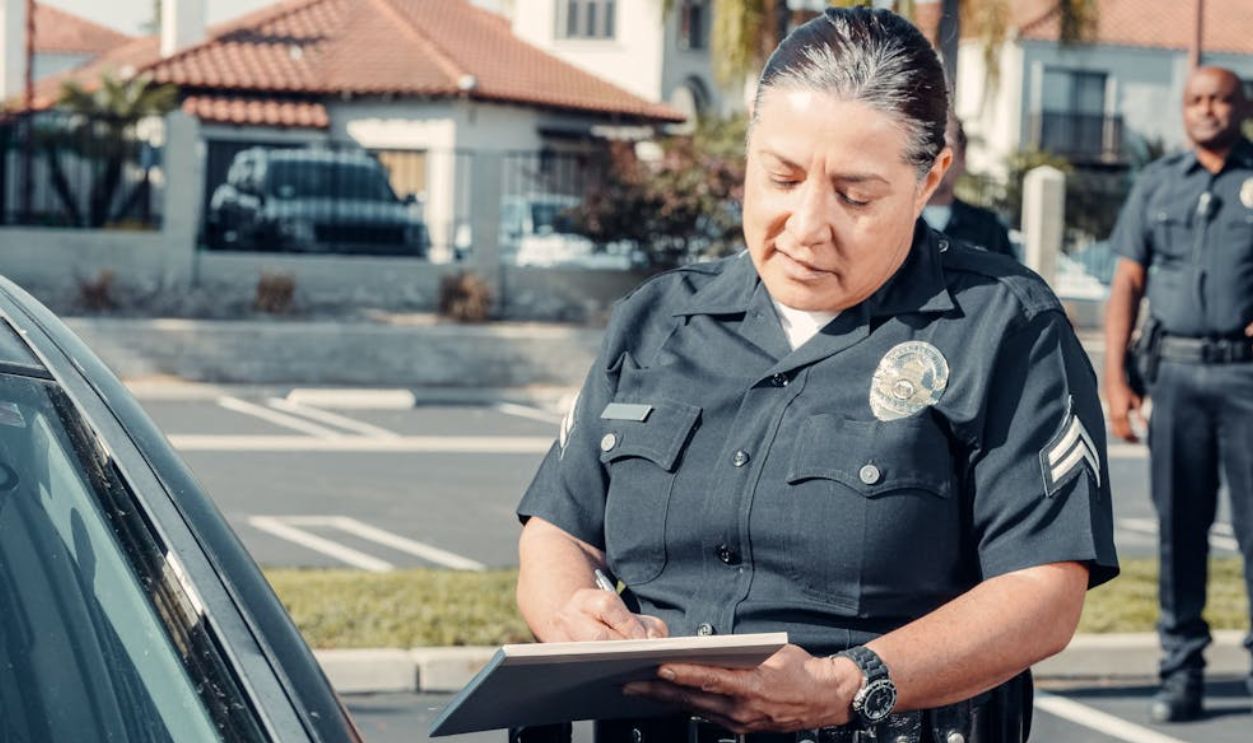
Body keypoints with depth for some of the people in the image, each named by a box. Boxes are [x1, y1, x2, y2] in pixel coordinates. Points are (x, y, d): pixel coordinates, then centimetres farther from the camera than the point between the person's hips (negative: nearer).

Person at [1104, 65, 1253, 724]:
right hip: (1176, 370, 2)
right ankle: (1181, 668, 10)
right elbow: (1127, 283, 12)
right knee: (1178, 525, 4)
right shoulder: (1157, 183, 14)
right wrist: (1114, 377, 4)